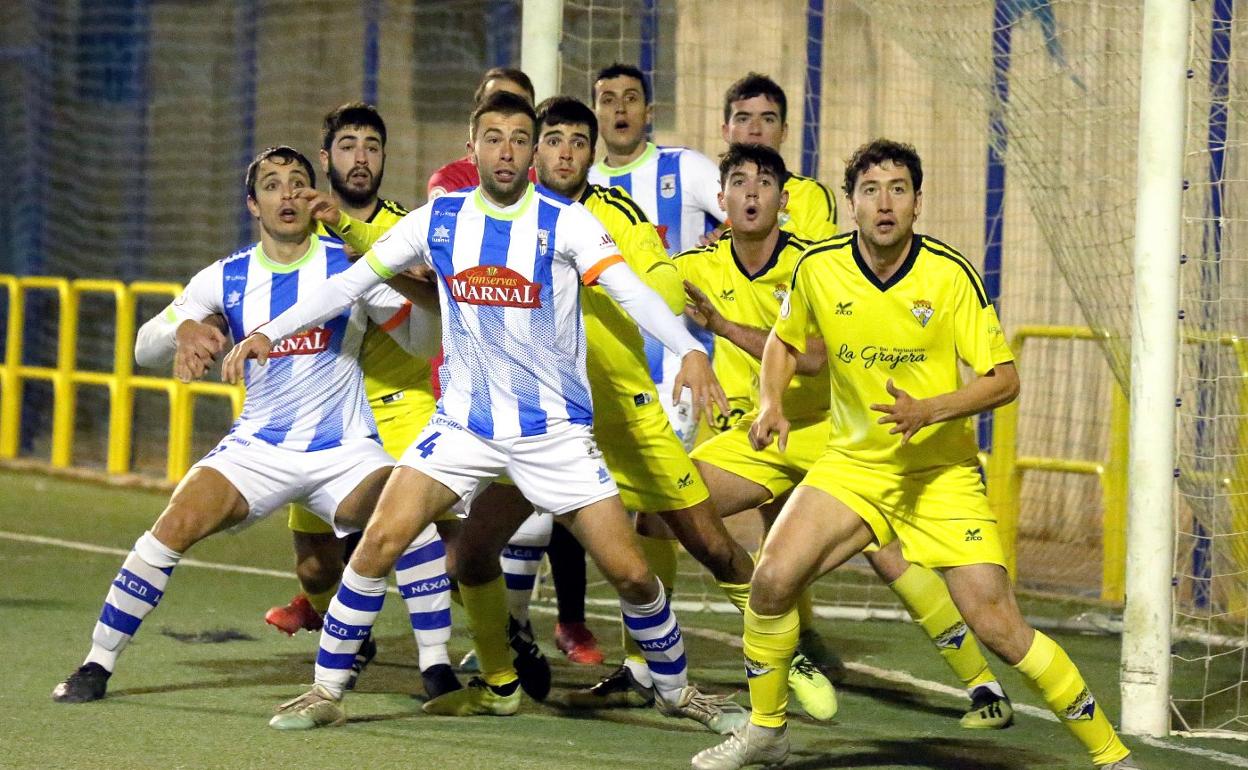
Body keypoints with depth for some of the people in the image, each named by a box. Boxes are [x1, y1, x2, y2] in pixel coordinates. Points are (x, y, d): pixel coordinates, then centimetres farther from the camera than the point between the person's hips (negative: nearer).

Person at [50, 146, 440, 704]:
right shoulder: (227, 279, 2)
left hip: (345, 449, -1)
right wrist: (183, 330, -21)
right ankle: (96, 667, -5)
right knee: (174, 526, -18)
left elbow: (421, 341, -4)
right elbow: (144, 347, 3)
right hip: (258, 447, 1)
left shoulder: (349, 266, -4)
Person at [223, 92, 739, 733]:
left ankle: (675, 690, 20)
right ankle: (326, 691, -3)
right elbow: (352, 281, 7)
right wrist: (268, 332, 0)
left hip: (556, 427, -2)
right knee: (381, 539, -14)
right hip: (464, 421, 2)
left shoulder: (563, 221, -8)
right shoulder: (437, 220, 1)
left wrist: (689, 350, -37)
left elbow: (628, 288, -22)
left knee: (628, 571, -4)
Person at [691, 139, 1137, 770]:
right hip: (852, 462, 3)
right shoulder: (818, 268, -5)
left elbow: (1004, 379, -11)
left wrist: (928, 411, -26)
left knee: (996, 624, -13)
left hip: (941, 472, -3)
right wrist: (772, 404, -2)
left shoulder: (949, 274, -14)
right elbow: (784, 340, 16)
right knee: (773, 577, -17)